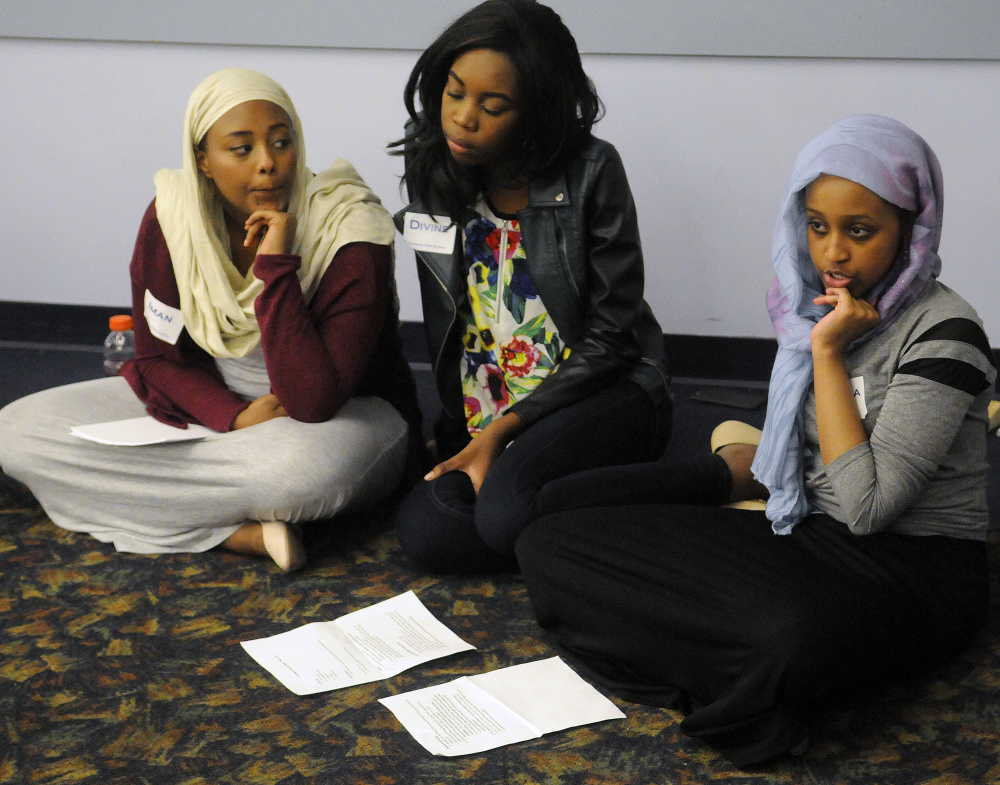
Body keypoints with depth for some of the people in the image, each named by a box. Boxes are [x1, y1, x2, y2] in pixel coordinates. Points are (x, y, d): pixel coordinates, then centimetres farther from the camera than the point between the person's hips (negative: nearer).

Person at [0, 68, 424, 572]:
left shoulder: (350, 233, -22)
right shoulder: (171, 218, -10)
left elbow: (313, 402, -29)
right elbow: (158, 355, 1)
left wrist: (276, 266, -34)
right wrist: (234, 417, -19)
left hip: (345, 413, -6)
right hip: (210, 399, 6)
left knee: (300, 470, -45)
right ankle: (237, 531, -22)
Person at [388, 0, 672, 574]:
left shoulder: (591, 174, -13)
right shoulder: (432, 172, 2)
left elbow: (610, 338, -12)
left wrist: (502, 431, -17)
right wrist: (460, 429, 11)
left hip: (604, 393, -5)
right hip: (484, 417, 5)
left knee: (507, 511, -34)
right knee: (425, 533, -23)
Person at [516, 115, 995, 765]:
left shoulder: (942, 332, -15)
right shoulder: (819, 303, 8)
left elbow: (866, 508, -23)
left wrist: (828, 354, -20)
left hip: (916, 565, -7)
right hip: (811, 535, 7)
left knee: (796, 634, -46)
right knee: (553, 544, -7)